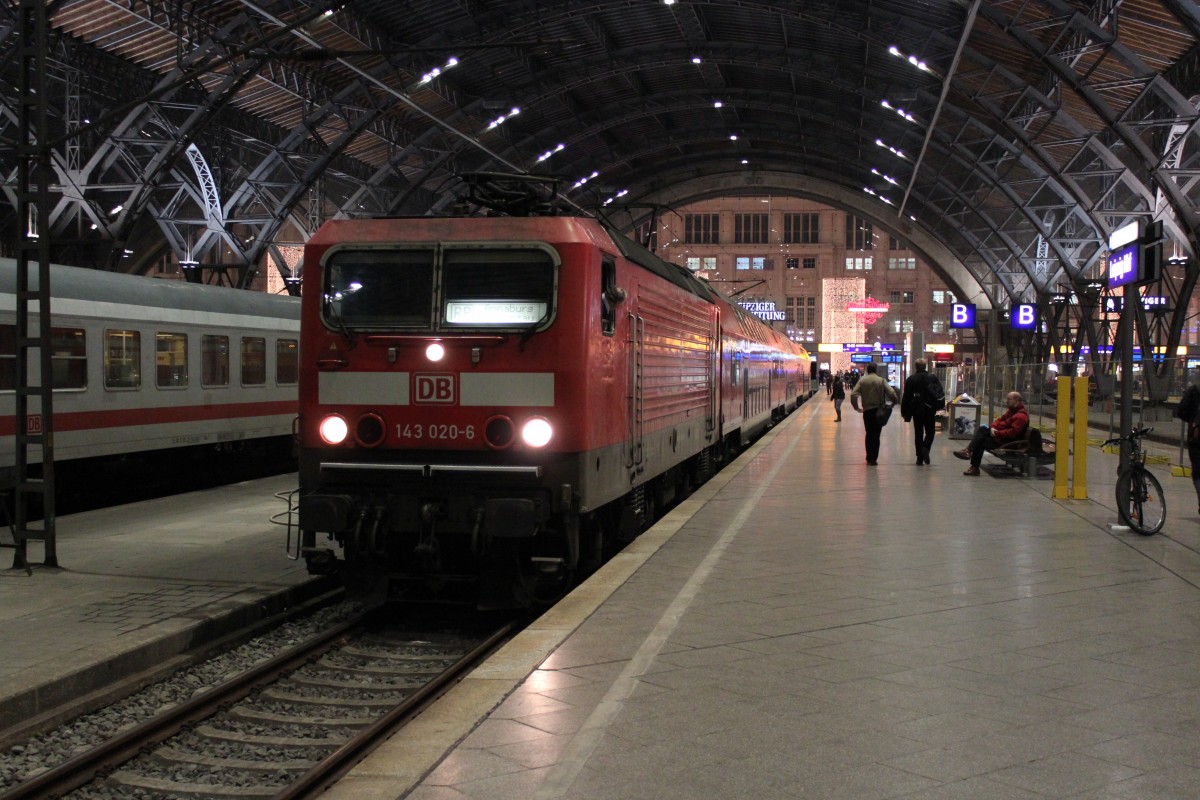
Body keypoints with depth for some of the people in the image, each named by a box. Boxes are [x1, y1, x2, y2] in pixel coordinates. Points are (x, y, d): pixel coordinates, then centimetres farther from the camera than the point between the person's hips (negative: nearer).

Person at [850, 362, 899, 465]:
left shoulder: (862, 381, 0)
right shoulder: (881, 380, -5)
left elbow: (853, 394, -8)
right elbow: (891, 393, -14)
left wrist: (856, 407, 4)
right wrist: (894, 402, 5)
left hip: (867, 410, 2)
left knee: (869, 434, 16)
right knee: (876, 435, 2)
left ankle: (869, 457, 20)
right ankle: (873, 459, -4)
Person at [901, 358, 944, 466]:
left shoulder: (911, 379, -2)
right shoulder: (933, 378, -2)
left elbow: (906, 397, -1)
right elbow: (941, 393, -3)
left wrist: (904, 412, 4)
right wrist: (940, 407, 5)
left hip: (917, 410, 0)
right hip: (930, 410, 0)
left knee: (918, 434, 8)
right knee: (930, 432, 12)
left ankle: (919, 458, 6)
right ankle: (925, 448, -16)